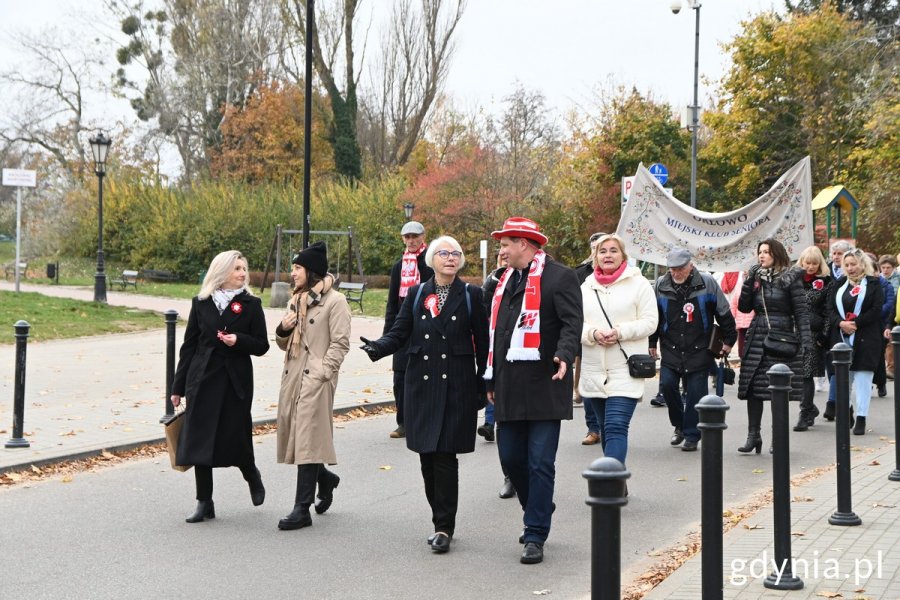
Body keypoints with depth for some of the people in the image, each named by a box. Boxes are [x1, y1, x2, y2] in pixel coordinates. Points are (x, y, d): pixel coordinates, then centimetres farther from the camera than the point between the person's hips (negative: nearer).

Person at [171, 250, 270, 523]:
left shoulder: (251, 304, 3)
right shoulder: (201, 303, 6)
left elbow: (261, 346, 3)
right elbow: (189, 345, 8)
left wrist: (238, 340, -18)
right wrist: (178, 387, 7)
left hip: (236, 380, -2)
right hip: (203, 379, 2)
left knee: (235, 439, -1)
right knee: (199, 439, 0)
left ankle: (253, 477, 32)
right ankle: (204, 503, 9)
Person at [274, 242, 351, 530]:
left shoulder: (334, 301, -7)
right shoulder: (296, 300, 18)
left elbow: (340, 343, -11)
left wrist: (321, 373, -17)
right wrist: (282, 330, 1)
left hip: (316, 379, -8)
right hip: (292, 376, 8)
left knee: (307, 440, -9)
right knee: (293, 435, 10)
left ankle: (302, 509, -5)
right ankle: (325, 478, 35)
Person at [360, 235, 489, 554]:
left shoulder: (471, 295, 3)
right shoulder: (417, 294, 10)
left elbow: (482, 343, 4)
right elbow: (399, 333, 6)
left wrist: (483, 385, 2)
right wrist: (377, 347, -15)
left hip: (456, 386, -3)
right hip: (422, 384, 3)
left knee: (445, 455, -9)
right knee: (427, 455, 6)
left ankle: (443, 527, -2)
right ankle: (442, 523, 19)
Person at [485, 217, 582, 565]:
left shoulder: (559, 278, -4)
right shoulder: (505, 282, 19)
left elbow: (572, 322, -14)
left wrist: (565, 355, -32)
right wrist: (492, 380, 22)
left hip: (544, 388, -7)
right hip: (510, 389, 8)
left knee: (540, 464, -5)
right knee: (511, 458, 11)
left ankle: (536, 536, 2)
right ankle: (537, 514, 32)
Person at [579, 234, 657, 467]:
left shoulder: (638, 284, 0)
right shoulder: (586, 287, 11)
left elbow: (650, 322, -4)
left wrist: (620, 332, -18)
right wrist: (592, 333, -14)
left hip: (625, 371, -5)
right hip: (593, 372, 5)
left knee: (616, 428, -16)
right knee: (606, 429, 15)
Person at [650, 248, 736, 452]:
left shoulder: (707, 283, -4)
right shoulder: (661, 285, 3)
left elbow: (724, 313, 4)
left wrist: (728, 340, 6)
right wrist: (652, 343, 15)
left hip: (699, 350, -2)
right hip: (671, 349, 2)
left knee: (695, 393, -2)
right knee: (667, 384, -10)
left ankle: (691, 435, 11)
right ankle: (679, 425, 14)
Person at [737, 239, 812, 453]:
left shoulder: (790, 278, -1)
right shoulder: (756, 277, 11)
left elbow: (801, 311, -4)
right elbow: (744, 307, 6)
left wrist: (805, 340, -13)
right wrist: (749, 282, -5)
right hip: (757, 339, 4)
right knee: (752, 388, 0)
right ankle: (753, 435, 6)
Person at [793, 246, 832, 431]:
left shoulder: (825, 282, 1)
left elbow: (828, 311, 0)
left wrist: (824, 336, -6)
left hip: (813, 334, -3)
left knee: (807, 373, -6)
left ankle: (805, 415, -1)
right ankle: (810, 408, 25)